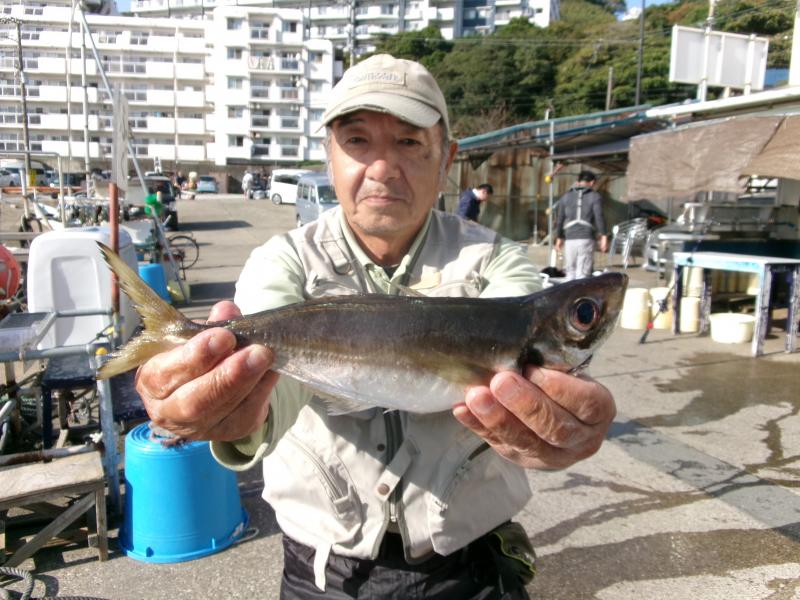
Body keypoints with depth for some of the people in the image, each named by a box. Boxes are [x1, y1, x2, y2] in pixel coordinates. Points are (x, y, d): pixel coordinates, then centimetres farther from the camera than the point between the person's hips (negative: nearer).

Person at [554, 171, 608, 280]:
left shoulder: (565, 197, 13)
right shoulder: (595, 196, 4)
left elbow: (559, 219, 12)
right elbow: (599, 217, -8)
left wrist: (559, 238, 19)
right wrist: (604, 236, -8)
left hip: (570, 239, 3)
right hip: (586, 239, -3)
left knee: (570, 272, 11)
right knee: (583, 273, -2)